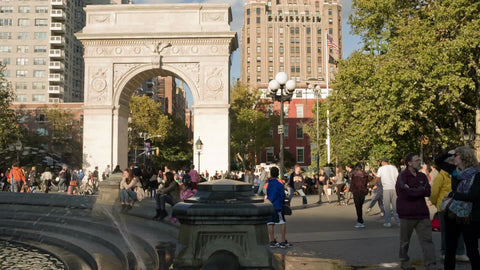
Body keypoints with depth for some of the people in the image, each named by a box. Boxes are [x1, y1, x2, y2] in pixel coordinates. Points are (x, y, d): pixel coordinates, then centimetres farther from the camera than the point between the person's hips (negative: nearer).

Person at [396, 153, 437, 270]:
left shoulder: (422, 176, 12)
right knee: (405, 241, 10)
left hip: (422, 213, 5)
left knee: (427, 240, -2)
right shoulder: (402, 177, -6)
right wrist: (420, 190, -7)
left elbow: (428, 192, -1)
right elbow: (405, 194, -19)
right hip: (407, 214, -4)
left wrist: (412, 191, -11)